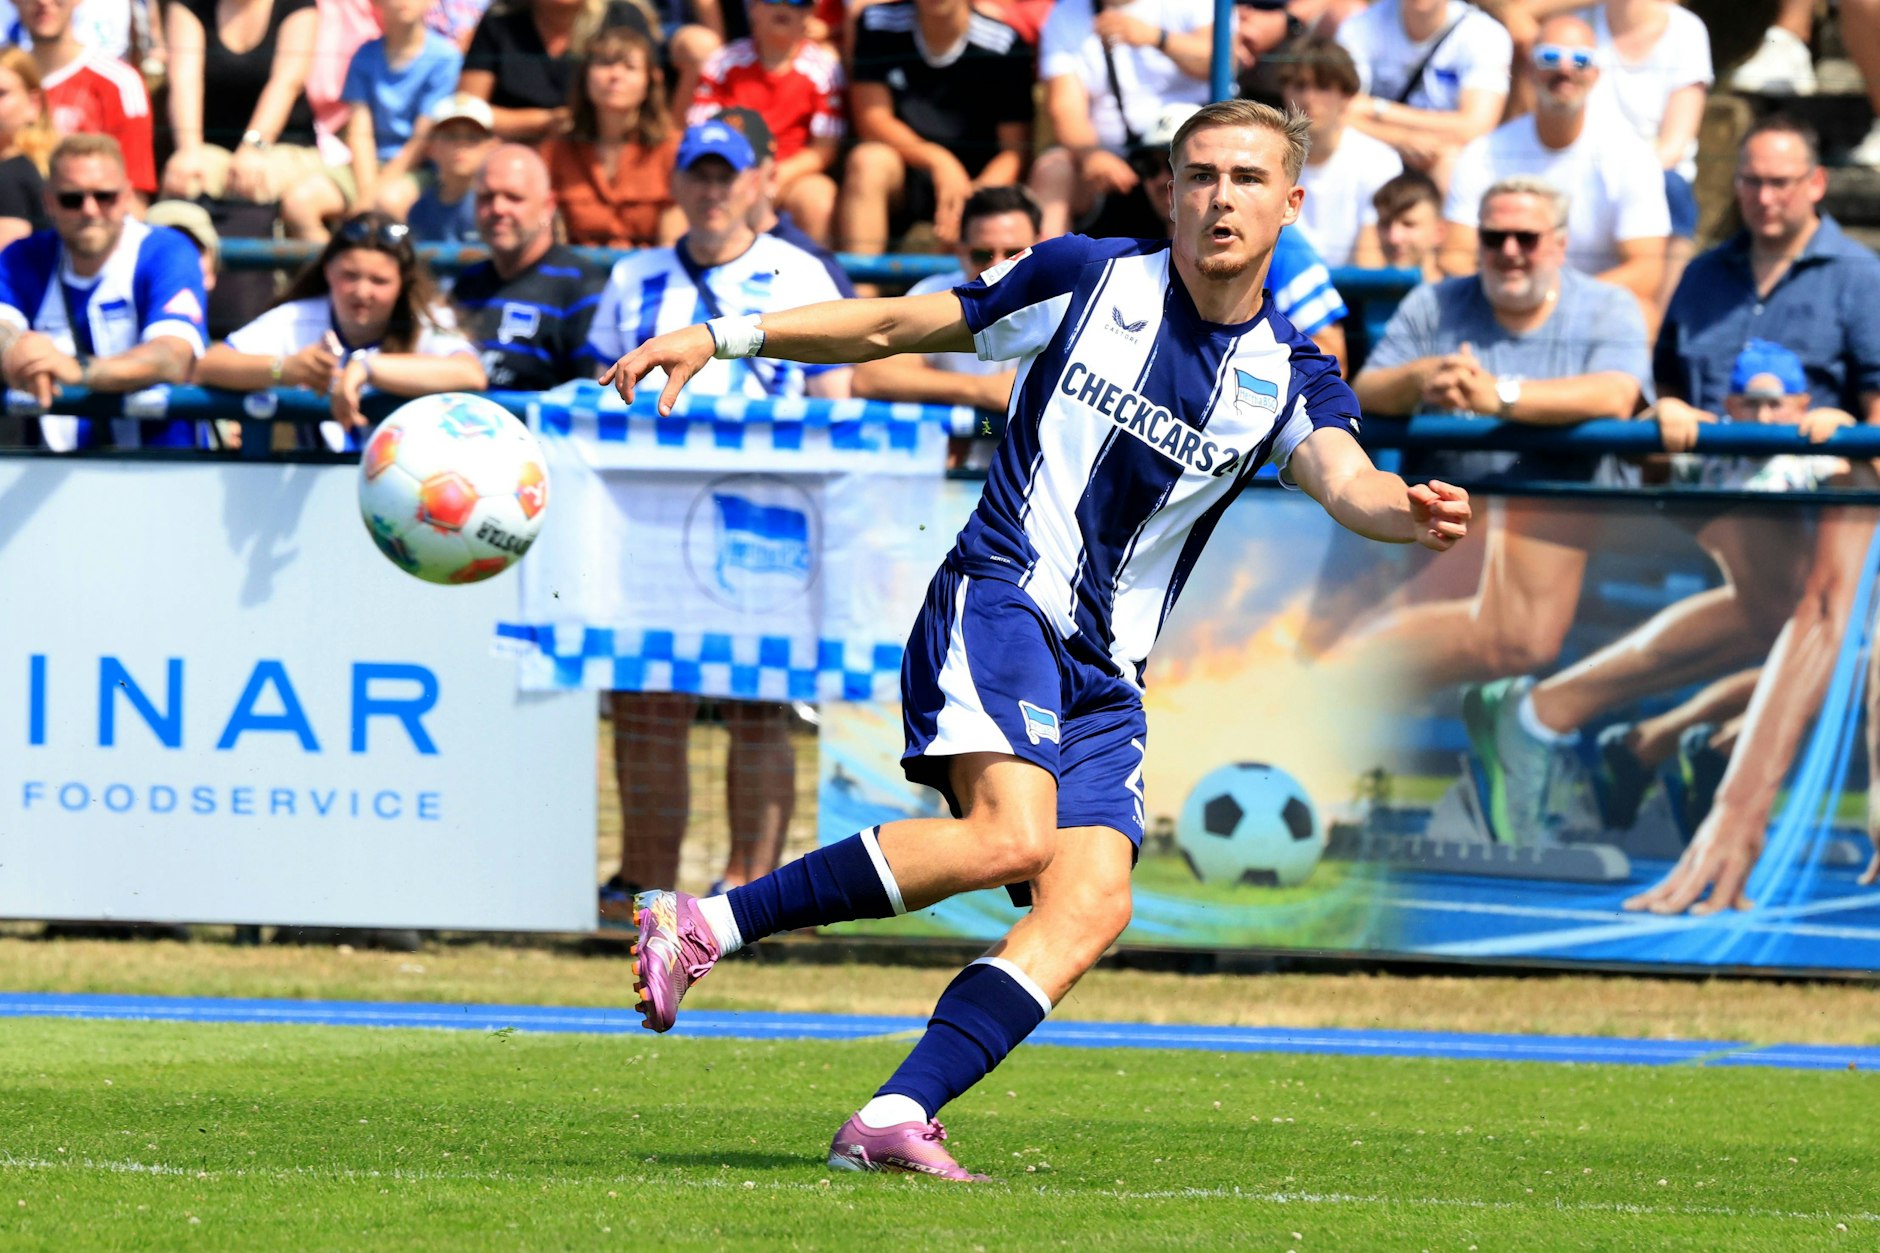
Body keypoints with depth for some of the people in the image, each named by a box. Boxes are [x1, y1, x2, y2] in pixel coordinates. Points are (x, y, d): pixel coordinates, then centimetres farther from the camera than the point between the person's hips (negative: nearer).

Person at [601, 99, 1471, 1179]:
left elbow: (1345, 480, -13)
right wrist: (721, 338, 3)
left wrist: (1410, 513, -37)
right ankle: (702, 926, -21)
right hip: (999, 595, -4)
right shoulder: (1091, 279, 3)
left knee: (1093, 905, -16)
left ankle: (894, 1122, -18)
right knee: (1013, 835, -29)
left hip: (1108, 674, 4)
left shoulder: (1289, 377, 7)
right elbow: (894, 325, 10)